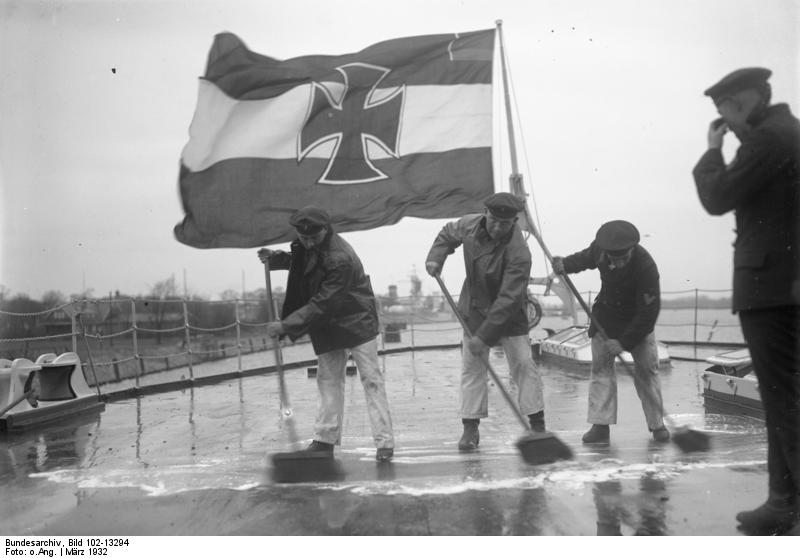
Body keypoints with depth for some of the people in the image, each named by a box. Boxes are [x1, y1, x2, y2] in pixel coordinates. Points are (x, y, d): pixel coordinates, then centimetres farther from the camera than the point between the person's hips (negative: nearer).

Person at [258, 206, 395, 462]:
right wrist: (276, 258, 0)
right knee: (328, 379, 9)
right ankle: (325, 439, 16)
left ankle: (385, 442, -1)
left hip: (356, 323, -8)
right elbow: (301, 262, 19)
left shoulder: (340, 259, -30)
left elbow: (321, 304, -30)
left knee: (371, 380, -4)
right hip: (328, 325, 8)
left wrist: (285, 325, -28)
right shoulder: (308, 246, -5)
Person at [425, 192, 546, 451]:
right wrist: (435, 257, -7)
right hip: (474, 309, 4)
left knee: (523, 363, -6)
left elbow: (507, 300, -32)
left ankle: (537, 422, 6)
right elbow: (447, 233, 12)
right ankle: (471, 427, 9)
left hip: (510, 314, -4)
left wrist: (484, 336, -33)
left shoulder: (518, 254, -31)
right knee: (471, 367, 3)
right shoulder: (469, 225, -14)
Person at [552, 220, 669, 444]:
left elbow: (649, 312, -28)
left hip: (638, 321, -4)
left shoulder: (646, 267, -33)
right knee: (600, 367, -2)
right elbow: (586, 257, 8)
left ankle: (657, 425, 12)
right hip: (605, 315, 4)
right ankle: (600, 426, -1)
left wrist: (624, 342, -26)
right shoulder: (599, 248, -19)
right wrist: (565, 265, -12)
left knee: (647, 369, -2)